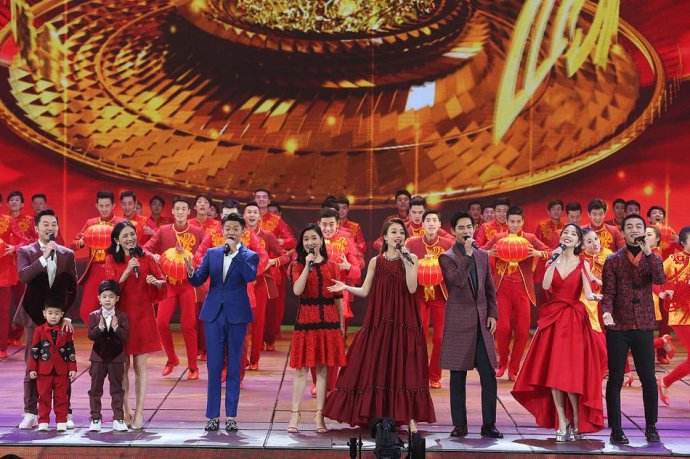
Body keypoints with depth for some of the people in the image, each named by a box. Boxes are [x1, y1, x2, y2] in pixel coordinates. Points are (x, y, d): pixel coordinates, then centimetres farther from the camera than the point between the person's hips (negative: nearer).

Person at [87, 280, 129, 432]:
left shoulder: (122, 316, -2)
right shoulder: (94, 316, -2)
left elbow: (125, 336, -13)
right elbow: (91, 335, -13)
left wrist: (116, 328, -29)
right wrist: (99, 328, -29)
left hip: (116, 358, 0)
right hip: (98, 357, 0)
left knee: (117, 389, 6)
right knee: (95, 389, 5)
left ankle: (118, 419, 11)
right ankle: (95, 419, 13)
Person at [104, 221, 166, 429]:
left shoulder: (146, 258, 4)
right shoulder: (111, 260, 2)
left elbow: (162, 282, 3)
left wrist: (156, 282, -19)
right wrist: (127, 271, -18)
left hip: (143, 316, 0)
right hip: (121, 316, 0)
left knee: (141, 365, 0)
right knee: (123, 365, 4)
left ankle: (139, 412, 1)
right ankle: (125, 411, 13)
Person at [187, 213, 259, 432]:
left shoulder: (250, 256, 1)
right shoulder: (212, 253, 8)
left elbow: (250, 276, -19)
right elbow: (198, 281, 1)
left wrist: (236, 251, -20)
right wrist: (191, 272, -21)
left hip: (237, 316, -2)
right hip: (214, 315, 2)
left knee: (233, 367, 4)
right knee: (214, 367, 3)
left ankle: (231, 416, 10)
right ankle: (213, 416, 8)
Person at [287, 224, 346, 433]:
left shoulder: (332, 267, 9)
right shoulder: (298, 265, 4)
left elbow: (338, 298, 11)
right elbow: (297, 290, -14)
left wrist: (342, 324, 9)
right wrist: (308, 265, -16)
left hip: (328, 321, 2)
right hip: (305, 320, -2)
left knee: (323, 368, 4)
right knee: (301, 367, -2)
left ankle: (319, 415, 10)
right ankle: (295, 414, 3)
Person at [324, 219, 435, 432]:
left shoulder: (411, 259, 2)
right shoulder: (376, 262, 6)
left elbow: (412, 288, -12)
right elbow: (365, 291, 7)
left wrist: (406, 261, -14)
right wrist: (346, 287, -8)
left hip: (404, 322, -1)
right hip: (380, 321, 1)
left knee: (405, 368, -3)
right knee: (377, 367, 1)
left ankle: (409, 416, 1)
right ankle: (378, 415, 11)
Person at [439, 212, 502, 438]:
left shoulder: (482, 255, 13)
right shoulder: (447, 257, -1)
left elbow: (490, 288, 16)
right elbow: (457, 281, -19)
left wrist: (493, 314, 5)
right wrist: (467, 255, -17)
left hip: (482, 321, 4)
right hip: (459, 322, -4)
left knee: (489, 375, -1)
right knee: (458, 376, 2)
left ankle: (489, 425, 5)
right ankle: (459, 425, 9)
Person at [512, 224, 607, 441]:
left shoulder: (583, 264, 3)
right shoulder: (553, 261, 8)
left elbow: (588, 294, -6)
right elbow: (545, 286, -9)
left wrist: (596, 297, -26)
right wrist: (554, 261, -11)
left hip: (574, 321, -2)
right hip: (552, 320, 2)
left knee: (571, 374, -8)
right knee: (552, 374, -1)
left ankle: (577, 421, 8)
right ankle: (562, 423, 7)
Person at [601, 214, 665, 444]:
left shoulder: (652, 258, 9)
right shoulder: (613, 260, 4)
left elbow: (660, 280, -12)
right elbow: (608, 292, -3)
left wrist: (648, 252, -17)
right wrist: (607, 312, -22)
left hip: (644, 326, 1)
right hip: (618, 326, -1)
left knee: (648, 378, 1)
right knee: (615, 378, 1)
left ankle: (651, 428, 13)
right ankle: (616, 429, 7)